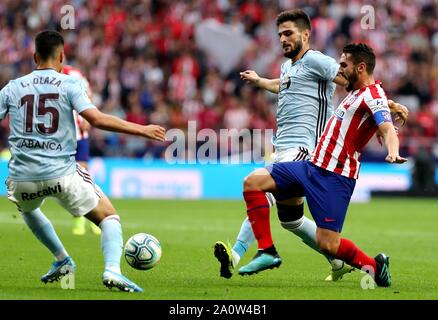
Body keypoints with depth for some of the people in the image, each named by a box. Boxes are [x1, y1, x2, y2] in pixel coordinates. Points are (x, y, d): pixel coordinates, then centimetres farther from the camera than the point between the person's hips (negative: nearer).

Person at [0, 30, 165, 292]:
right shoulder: (70, 84, 0)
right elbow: (96, 119, -14)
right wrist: (142, 130, -7)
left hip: (23, 179, 3)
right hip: (62, 174, -3)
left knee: (27, 208, 39)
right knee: (109, 217, 11)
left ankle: (62, 259, 32)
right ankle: (112, 269, -14)